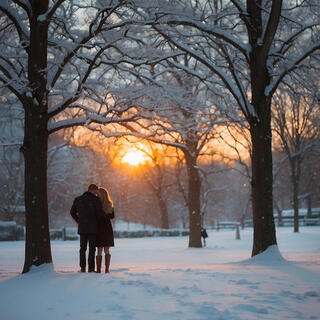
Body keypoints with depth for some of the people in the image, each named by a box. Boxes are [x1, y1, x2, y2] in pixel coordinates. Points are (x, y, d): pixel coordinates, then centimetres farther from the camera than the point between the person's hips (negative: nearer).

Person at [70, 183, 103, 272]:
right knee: (92, 248, 1)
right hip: (92, 228, -4)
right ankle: (91, 268, -2)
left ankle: (83, 268, 10)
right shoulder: (95, 200, -9)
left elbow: (72, 212, 10)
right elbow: (99, 213, -7)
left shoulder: (78, 199, 6)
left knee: (83, 248, 12)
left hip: (82, 228, 4)